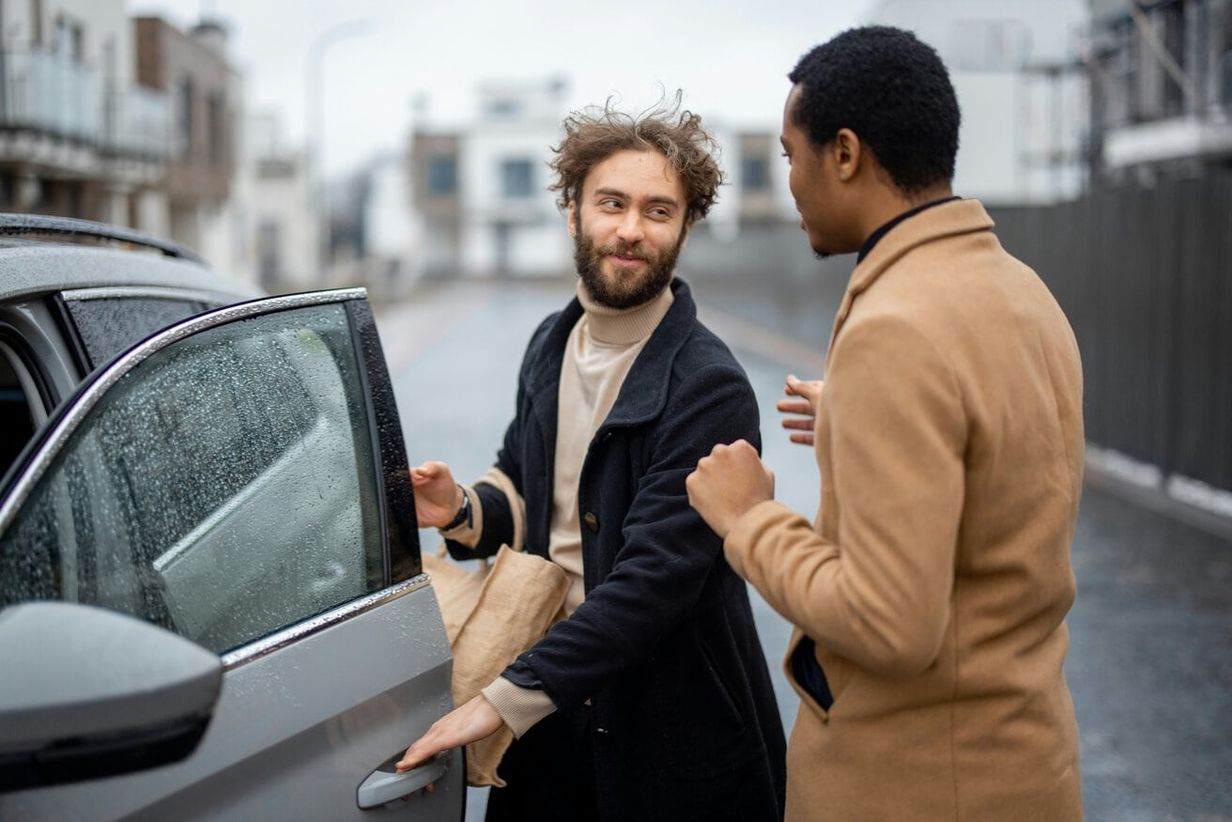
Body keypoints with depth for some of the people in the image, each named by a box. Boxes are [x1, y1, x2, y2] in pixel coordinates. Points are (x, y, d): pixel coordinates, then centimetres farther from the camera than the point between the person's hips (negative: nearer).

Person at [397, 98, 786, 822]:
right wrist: (466, 513, -5)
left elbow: (653, 577, -25)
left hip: (674, 733, -6)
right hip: (552, 709, 6)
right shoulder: (550, 346, 5)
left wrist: (507, 699, -28)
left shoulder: (709, 389, -20)